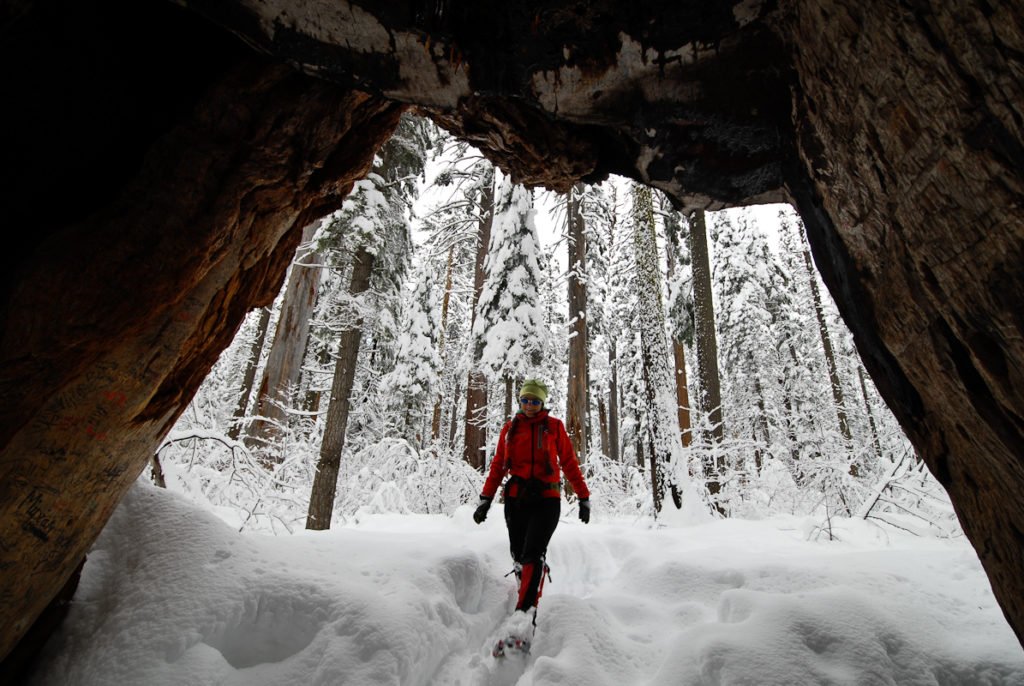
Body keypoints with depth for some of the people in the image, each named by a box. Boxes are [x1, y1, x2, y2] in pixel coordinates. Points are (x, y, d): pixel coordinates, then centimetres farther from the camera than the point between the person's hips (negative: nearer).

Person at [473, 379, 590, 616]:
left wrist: (584, 497, 6)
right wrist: (485, 499, 8)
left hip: (546, 499, -3)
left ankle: (525, 610, -13)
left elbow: (569, 463, 7)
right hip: (516, 499, 3)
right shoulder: (510, 428, 10)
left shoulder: (554, 426, 4)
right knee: (519, 557, 7)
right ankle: (529, 596, 30)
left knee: (533, 554, -17)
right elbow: (497, 466, 13)